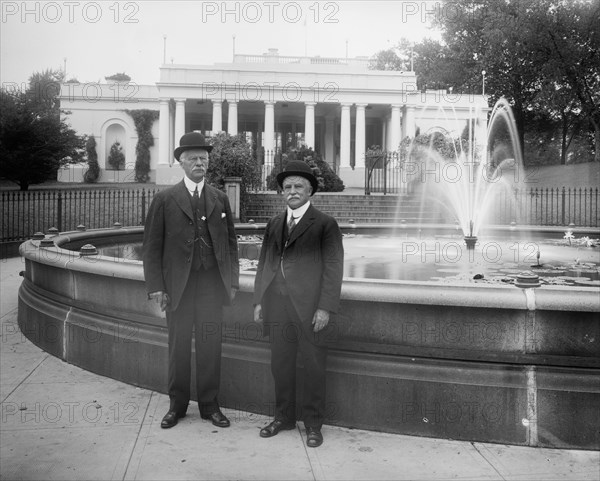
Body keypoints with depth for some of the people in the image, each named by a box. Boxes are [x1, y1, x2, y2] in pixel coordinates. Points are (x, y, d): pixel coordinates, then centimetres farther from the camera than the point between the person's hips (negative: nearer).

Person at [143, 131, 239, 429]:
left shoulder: (220, 199, 10)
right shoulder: (165, 200, 1)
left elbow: (230, 242, 12)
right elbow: (152, 246, 0)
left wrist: (232, 281, 5)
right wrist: (156, 287, -6)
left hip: (212, 284, 2)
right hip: (177, 286, -2)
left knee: (210, 346, 6)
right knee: (178, 347, 7)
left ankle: (209, 405, 19)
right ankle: (177, 405, 22)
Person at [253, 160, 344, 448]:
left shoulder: (325, 225, -2)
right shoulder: (274, 225, 14)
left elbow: (333, 268, -7)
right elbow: (264, 264, 16)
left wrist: (326, 307, -13)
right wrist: (259, 300, 9)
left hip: (310, 310, -4)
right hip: (278, 309, 5)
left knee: (314, 368, 5)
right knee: (280, 366, 12)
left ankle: (313, 424, 20)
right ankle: (283, 417, 29)